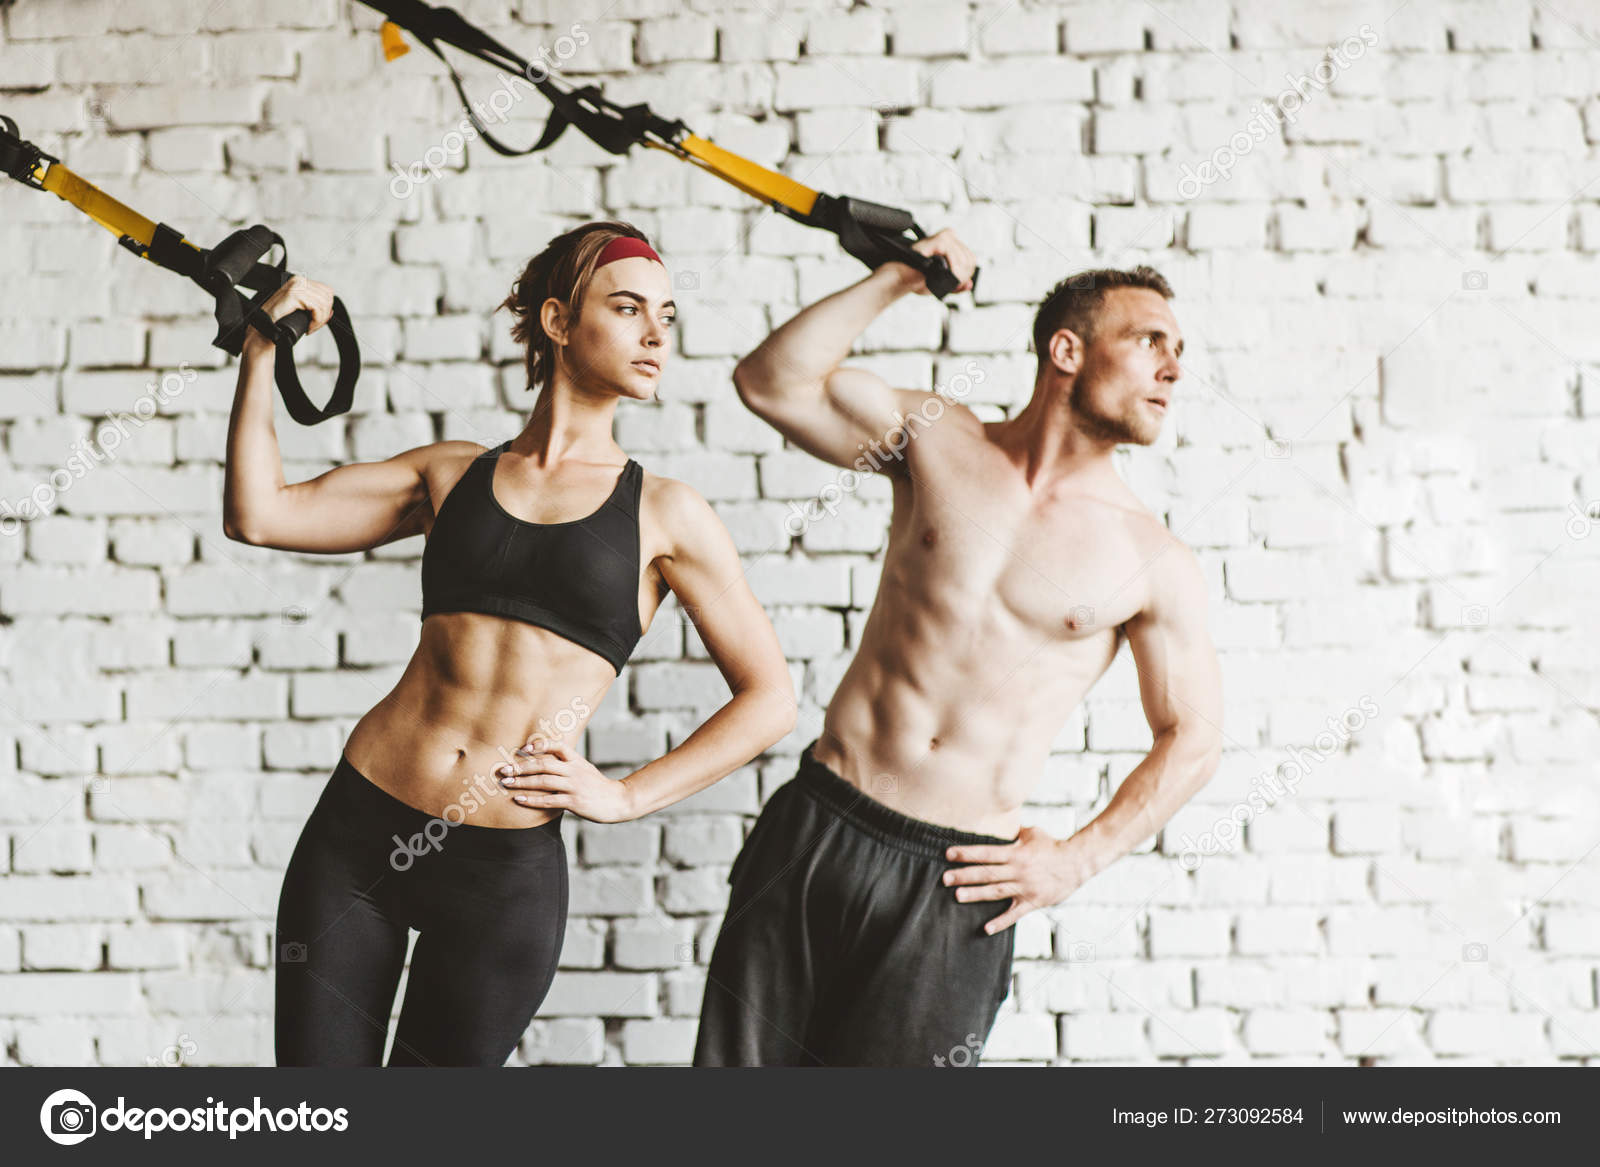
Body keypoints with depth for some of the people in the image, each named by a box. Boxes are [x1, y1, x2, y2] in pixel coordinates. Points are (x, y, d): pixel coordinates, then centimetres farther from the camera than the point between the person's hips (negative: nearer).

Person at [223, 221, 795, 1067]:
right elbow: (258, 514, 5)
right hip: (360, 832, 2)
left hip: (505, 871, -2)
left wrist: (625, 796, -2)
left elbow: (769, 700, 4)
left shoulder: (664, 514, 2)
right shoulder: (452, 474, 9)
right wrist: (262, 348, 0)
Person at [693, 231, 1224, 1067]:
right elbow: (771, 381, -1)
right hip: (819, 830, 1)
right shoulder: (939, 440, 4)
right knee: (741, 1059, 5)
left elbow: (1192, 739, 8)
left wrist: (1078, 858, -2)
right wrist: (898, 278, -5)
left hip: (957, 879, -1)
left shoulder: (1153, 563, 0)